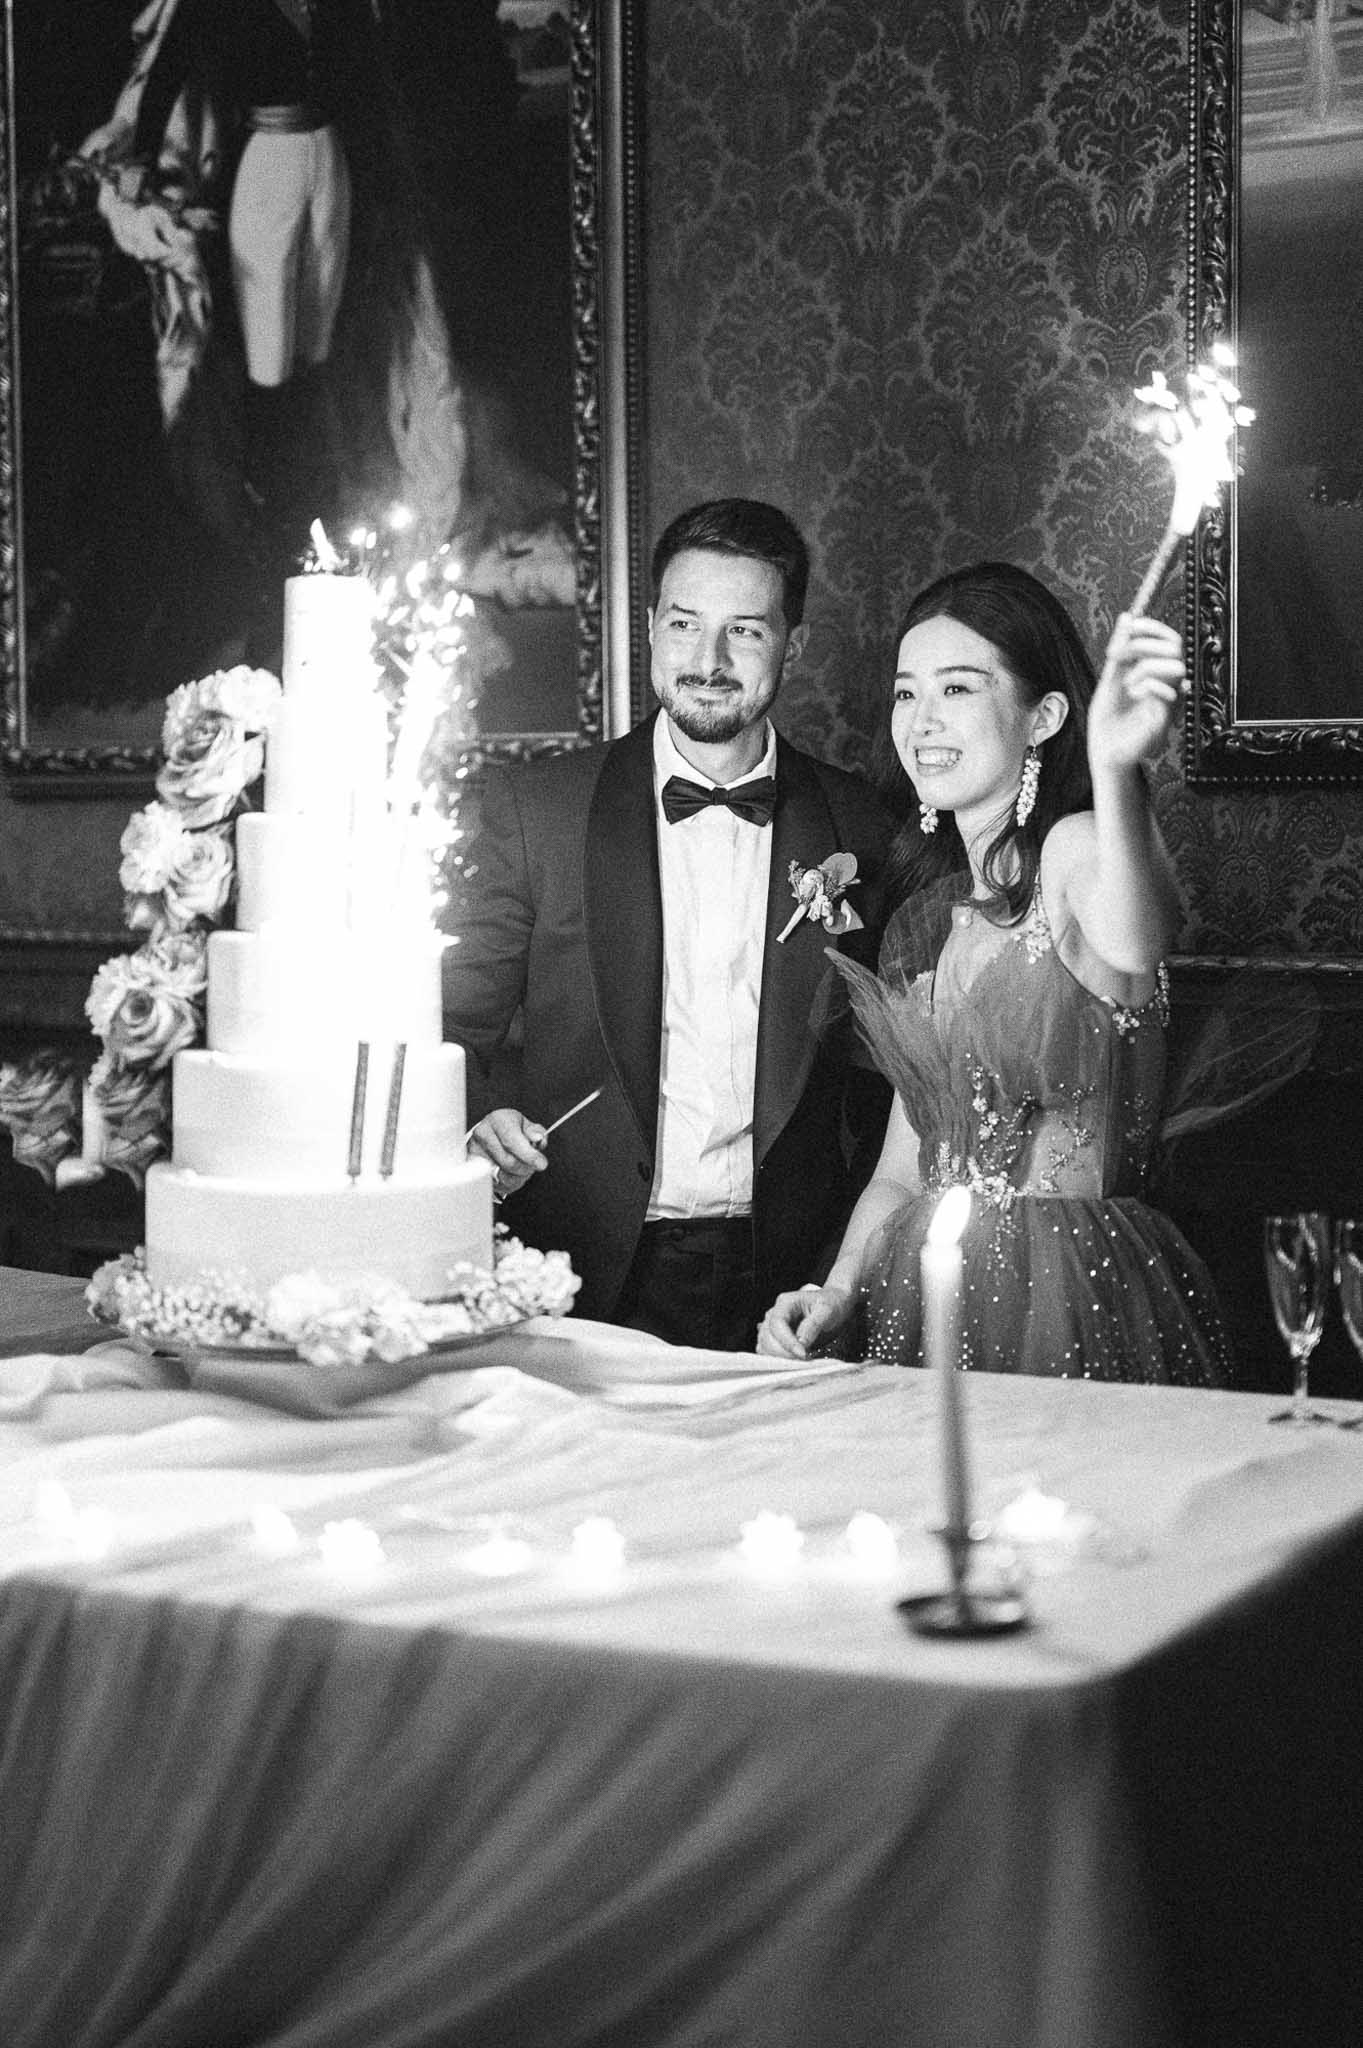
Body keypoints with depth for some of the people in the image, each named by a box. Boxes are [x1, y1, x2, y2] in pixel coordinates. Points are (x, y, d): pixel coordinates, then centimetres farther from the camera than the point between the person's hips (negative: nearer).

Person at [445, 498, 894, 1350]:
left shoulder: (858, 826, 4)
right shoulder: (536, 806, 1)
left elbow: (874, 1072, 11)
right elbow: (457, 1028, 4)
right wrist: (477, 1129, -17)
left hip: (787, 1285, 1)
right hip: (592, 1280, -1)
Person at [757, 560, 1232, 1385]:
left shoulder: (1075, 848, -7)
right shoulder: (922, 924, 15)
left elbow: (1134, 945, -32)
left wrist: (1114, 770, -48)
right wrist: (836, 1297, 1)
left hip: (1078, 1316, -6)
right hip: (921, 1310, 6)